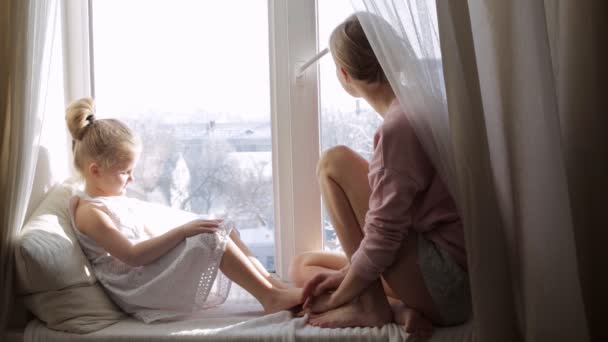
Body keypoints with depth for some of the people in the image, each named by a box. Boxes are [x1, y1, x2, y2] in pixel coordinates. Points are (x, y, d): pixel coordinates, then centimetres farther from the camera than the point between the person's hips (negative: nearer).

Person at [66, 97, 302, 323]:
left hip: (155, 273, 9)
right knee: (212, 238, -21)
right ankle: (270, 297, -15)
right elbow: (132, 256, -21)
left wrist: (184, 233, 4)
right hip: (140, 290, -9)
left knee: (223, 230, 1)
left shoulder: (122, 202, 19)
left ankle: (273, 285, -4)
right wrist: (181, 231, -24)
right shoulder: (89, 211, -11)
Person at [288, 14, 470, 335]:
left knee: (334, 162, -11)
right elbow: (391, 222, 14)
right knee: (302, 266, 14)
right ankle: (398, 308, -5)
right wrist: (346, 273, 8)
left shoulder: (398, 126, -20)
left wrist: (337, 297, -6)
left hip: (443, 283, -10)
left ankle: (371, 306, -10)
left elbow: (382, 238, -21)